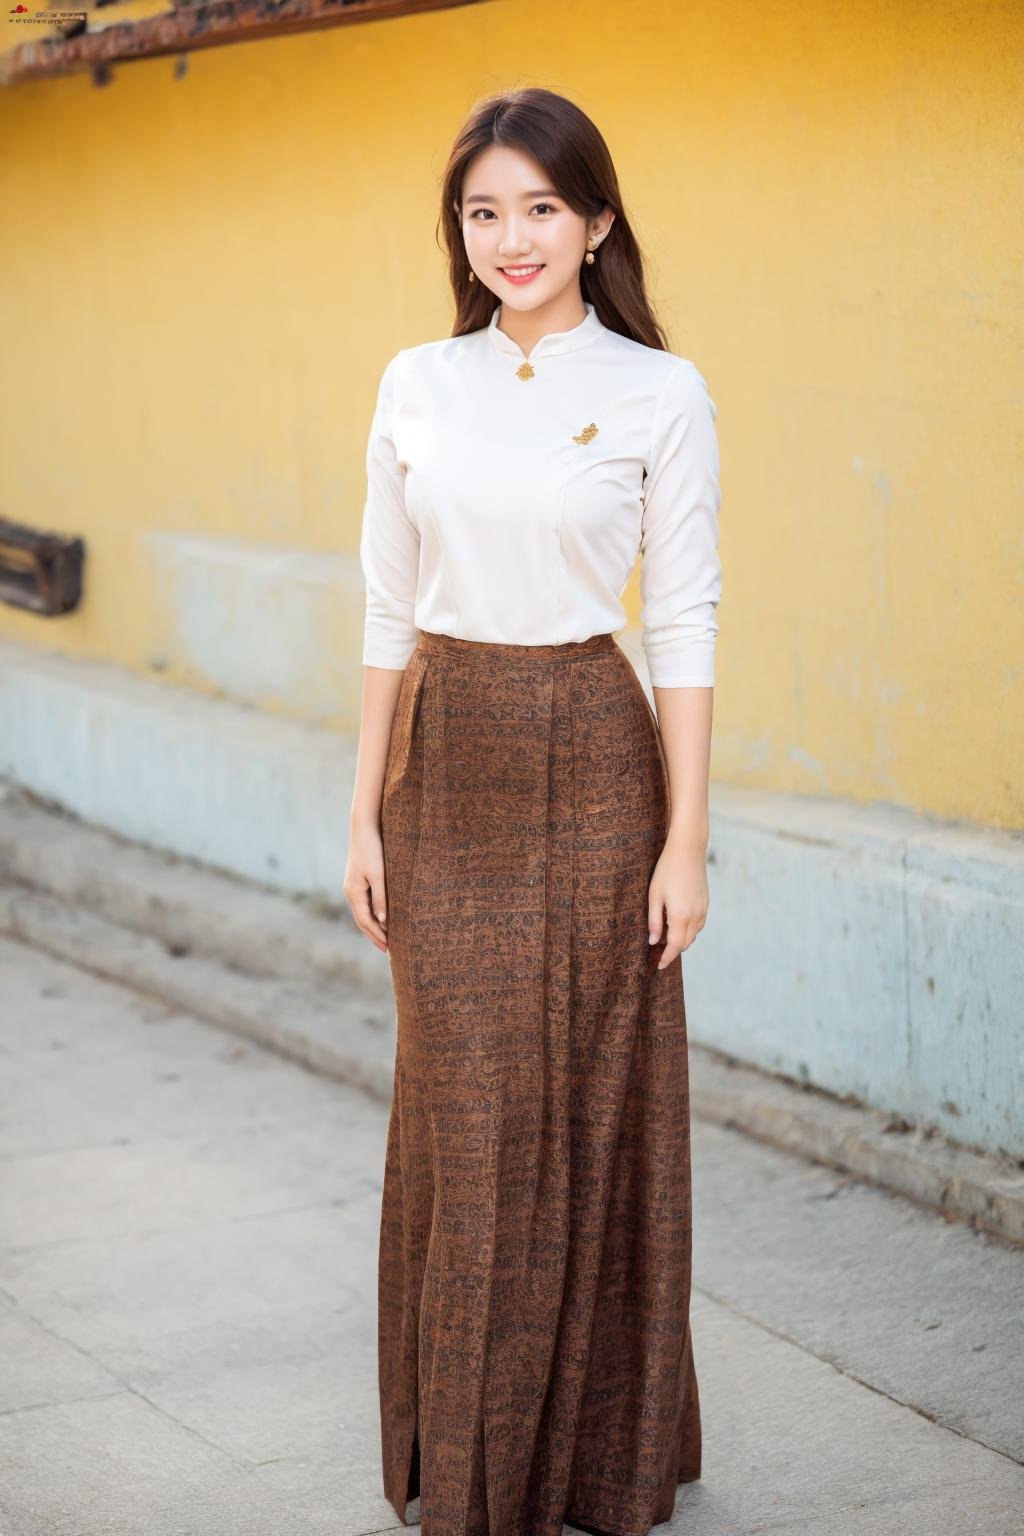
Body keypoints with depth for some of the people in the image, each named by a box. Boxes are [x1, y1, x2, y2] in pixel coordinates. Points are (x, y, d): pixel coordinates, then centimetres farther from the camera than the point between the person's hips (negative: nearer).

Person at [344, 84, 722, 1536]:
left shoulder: (659, 395, -4)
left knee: (593, 1108, 4)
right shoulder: (416, 385, 6)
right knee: (465, 1117, 6)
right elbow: (390, 612, 9)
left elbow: (685, 625, -5)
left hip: (593, 765, -3)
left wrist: (686, 839, -8)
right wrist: (368, 813, 6)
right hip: (445, 771, 3)